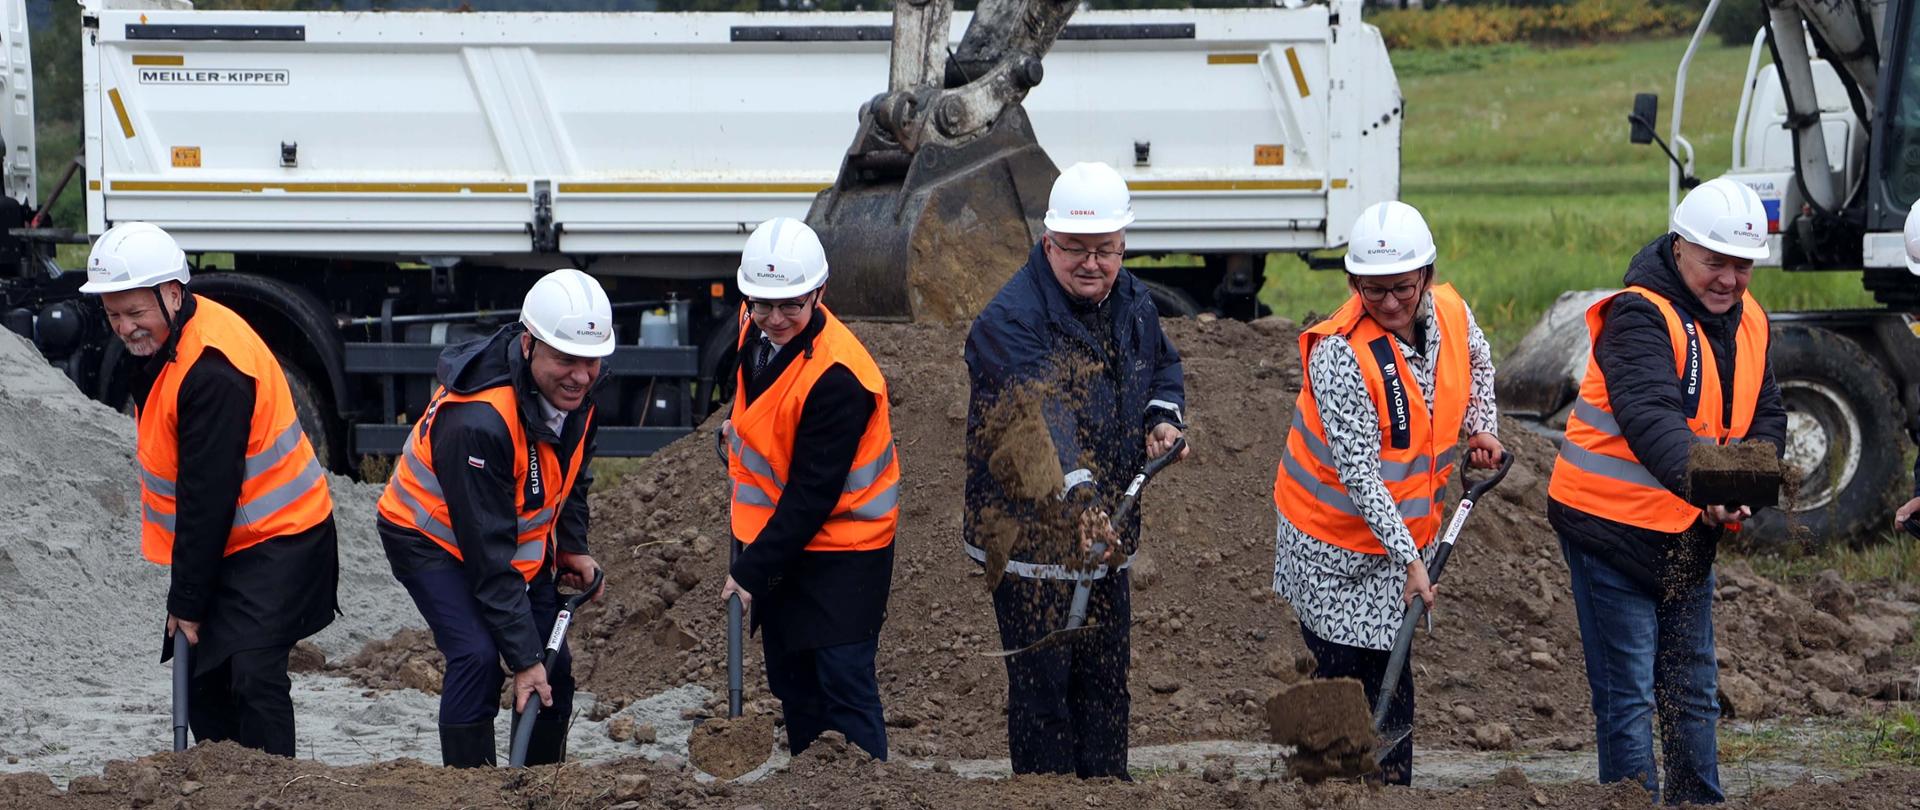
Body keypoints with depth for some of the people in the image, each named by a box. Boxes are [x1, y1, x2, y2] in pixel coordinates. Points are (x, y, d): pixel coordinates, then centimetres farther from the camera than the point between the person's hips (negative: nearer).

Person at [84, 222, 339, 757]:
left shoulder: (212, 371, -27)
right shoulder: (164, 342, 5)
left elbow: (208, 497, -24)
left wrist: (188, 599, -19)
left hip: (275, 542, -10)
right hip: (235, 544, 10)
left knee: (253, 677, -18)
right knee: (202, 676, 10)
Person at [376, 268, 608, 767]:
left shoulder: (578, 389, -15)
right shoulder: (478, 422, -39)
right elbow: (489, 558, -35)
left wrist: (573, 547, 7)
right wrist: (522, 659, -33)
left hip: (523, 536, 7)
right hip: (432, 538, -7)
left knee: (554, 668, 5)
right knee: (478, 656, -25)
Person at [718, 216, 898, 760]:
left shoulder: (837, 377, -28)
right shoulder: (756, 327, -3)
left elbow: (812, 495, -25)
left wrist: (752, 572, -23)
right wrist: (739, 425, 15)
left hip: (842, 548, -9)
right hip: (782, 541, 9)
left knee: (844, 687, -12)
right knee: (791, 680, 15)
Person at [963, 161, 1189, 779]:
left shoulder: (1131, 302, 4)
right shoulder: (1011, 319, -22)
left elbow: (1163, 365, 25)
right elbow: (1042, 412, -38)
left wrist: (1163, 417, 2)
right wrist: (1079, 494, -52)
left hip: (1107, 531, 7)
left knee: (1105, 682, 16)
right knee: (1043, 686, -3)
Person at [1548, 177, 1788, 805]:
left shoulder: (1748, 322, 5)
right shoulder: (1639, 316, -21)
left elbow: (1765, 417, 6)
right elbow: (1650, 417, -34)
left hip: (1690, 534, 8)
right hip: (1612, 525, -8)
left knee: (1692, 692, 15)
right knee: (1627, 693, -5)